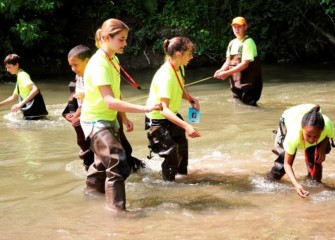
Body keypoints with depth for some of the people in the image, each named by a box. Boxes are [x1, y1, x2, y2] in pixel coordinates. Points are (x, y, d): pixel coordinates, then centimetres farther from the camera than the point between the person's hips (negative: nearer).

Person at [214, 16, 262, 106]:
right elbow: (228, 61, 11)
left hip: (248, 84, -8)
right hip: (236, 83, 8)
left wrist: (227, 73, -25)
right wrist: (221, 71, -11)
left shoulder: (248, 42, -14)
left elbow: (245, 64, -21)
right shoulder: (232, 43, 11)